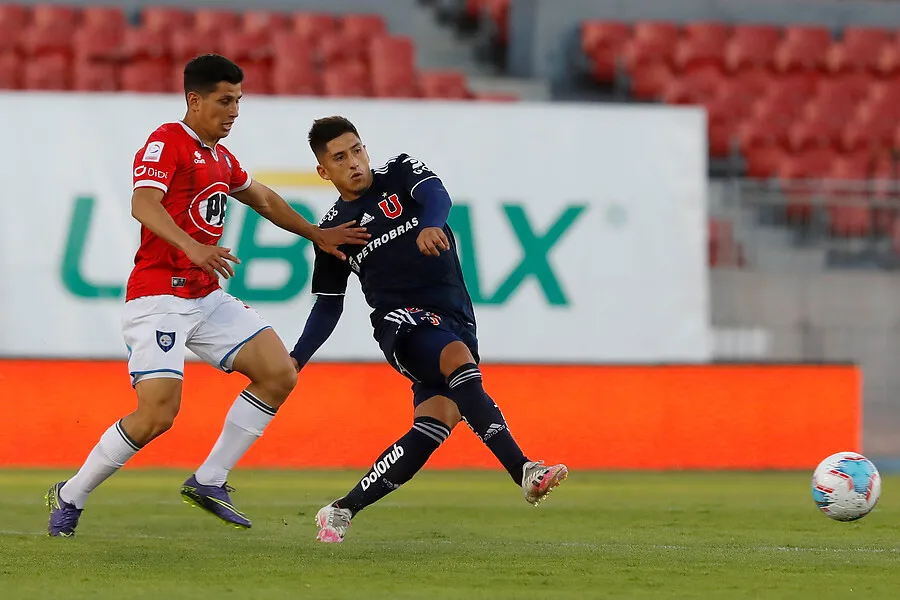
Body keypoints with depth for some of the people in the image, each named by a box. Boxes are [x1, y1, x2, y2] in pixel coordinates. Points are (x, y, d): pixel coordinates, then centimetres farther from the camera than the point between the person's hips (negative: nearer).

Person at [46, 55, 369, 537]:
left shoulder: (220, 156, 18)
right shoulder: (166, 143, -10)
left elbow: (263, 200, 36)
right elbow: (143, 204, -28)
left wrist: (318, 236, 37)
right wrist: (191, 246, -42)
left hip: (206, 298, 9)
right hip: (159, 295, -9)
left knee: (280, 374, -1)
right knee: (158, 412, -19)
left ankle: (208, 482, 6)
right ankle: (69, 498, -1)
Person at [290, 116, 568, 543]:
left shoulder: (401, 173, 10)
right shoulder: (333, 229, 12)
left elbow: (436, 195, -14)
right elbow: (328, 306, 19)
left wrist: (431, 224, -38)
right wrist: (296, 359, 6)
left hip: (455, 319, 2)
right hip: (401, 319, -2)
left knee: (434, 426, -13)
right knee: (459, 360, -33)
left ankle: (342, 511, -2)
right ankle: (523, 472, -45)